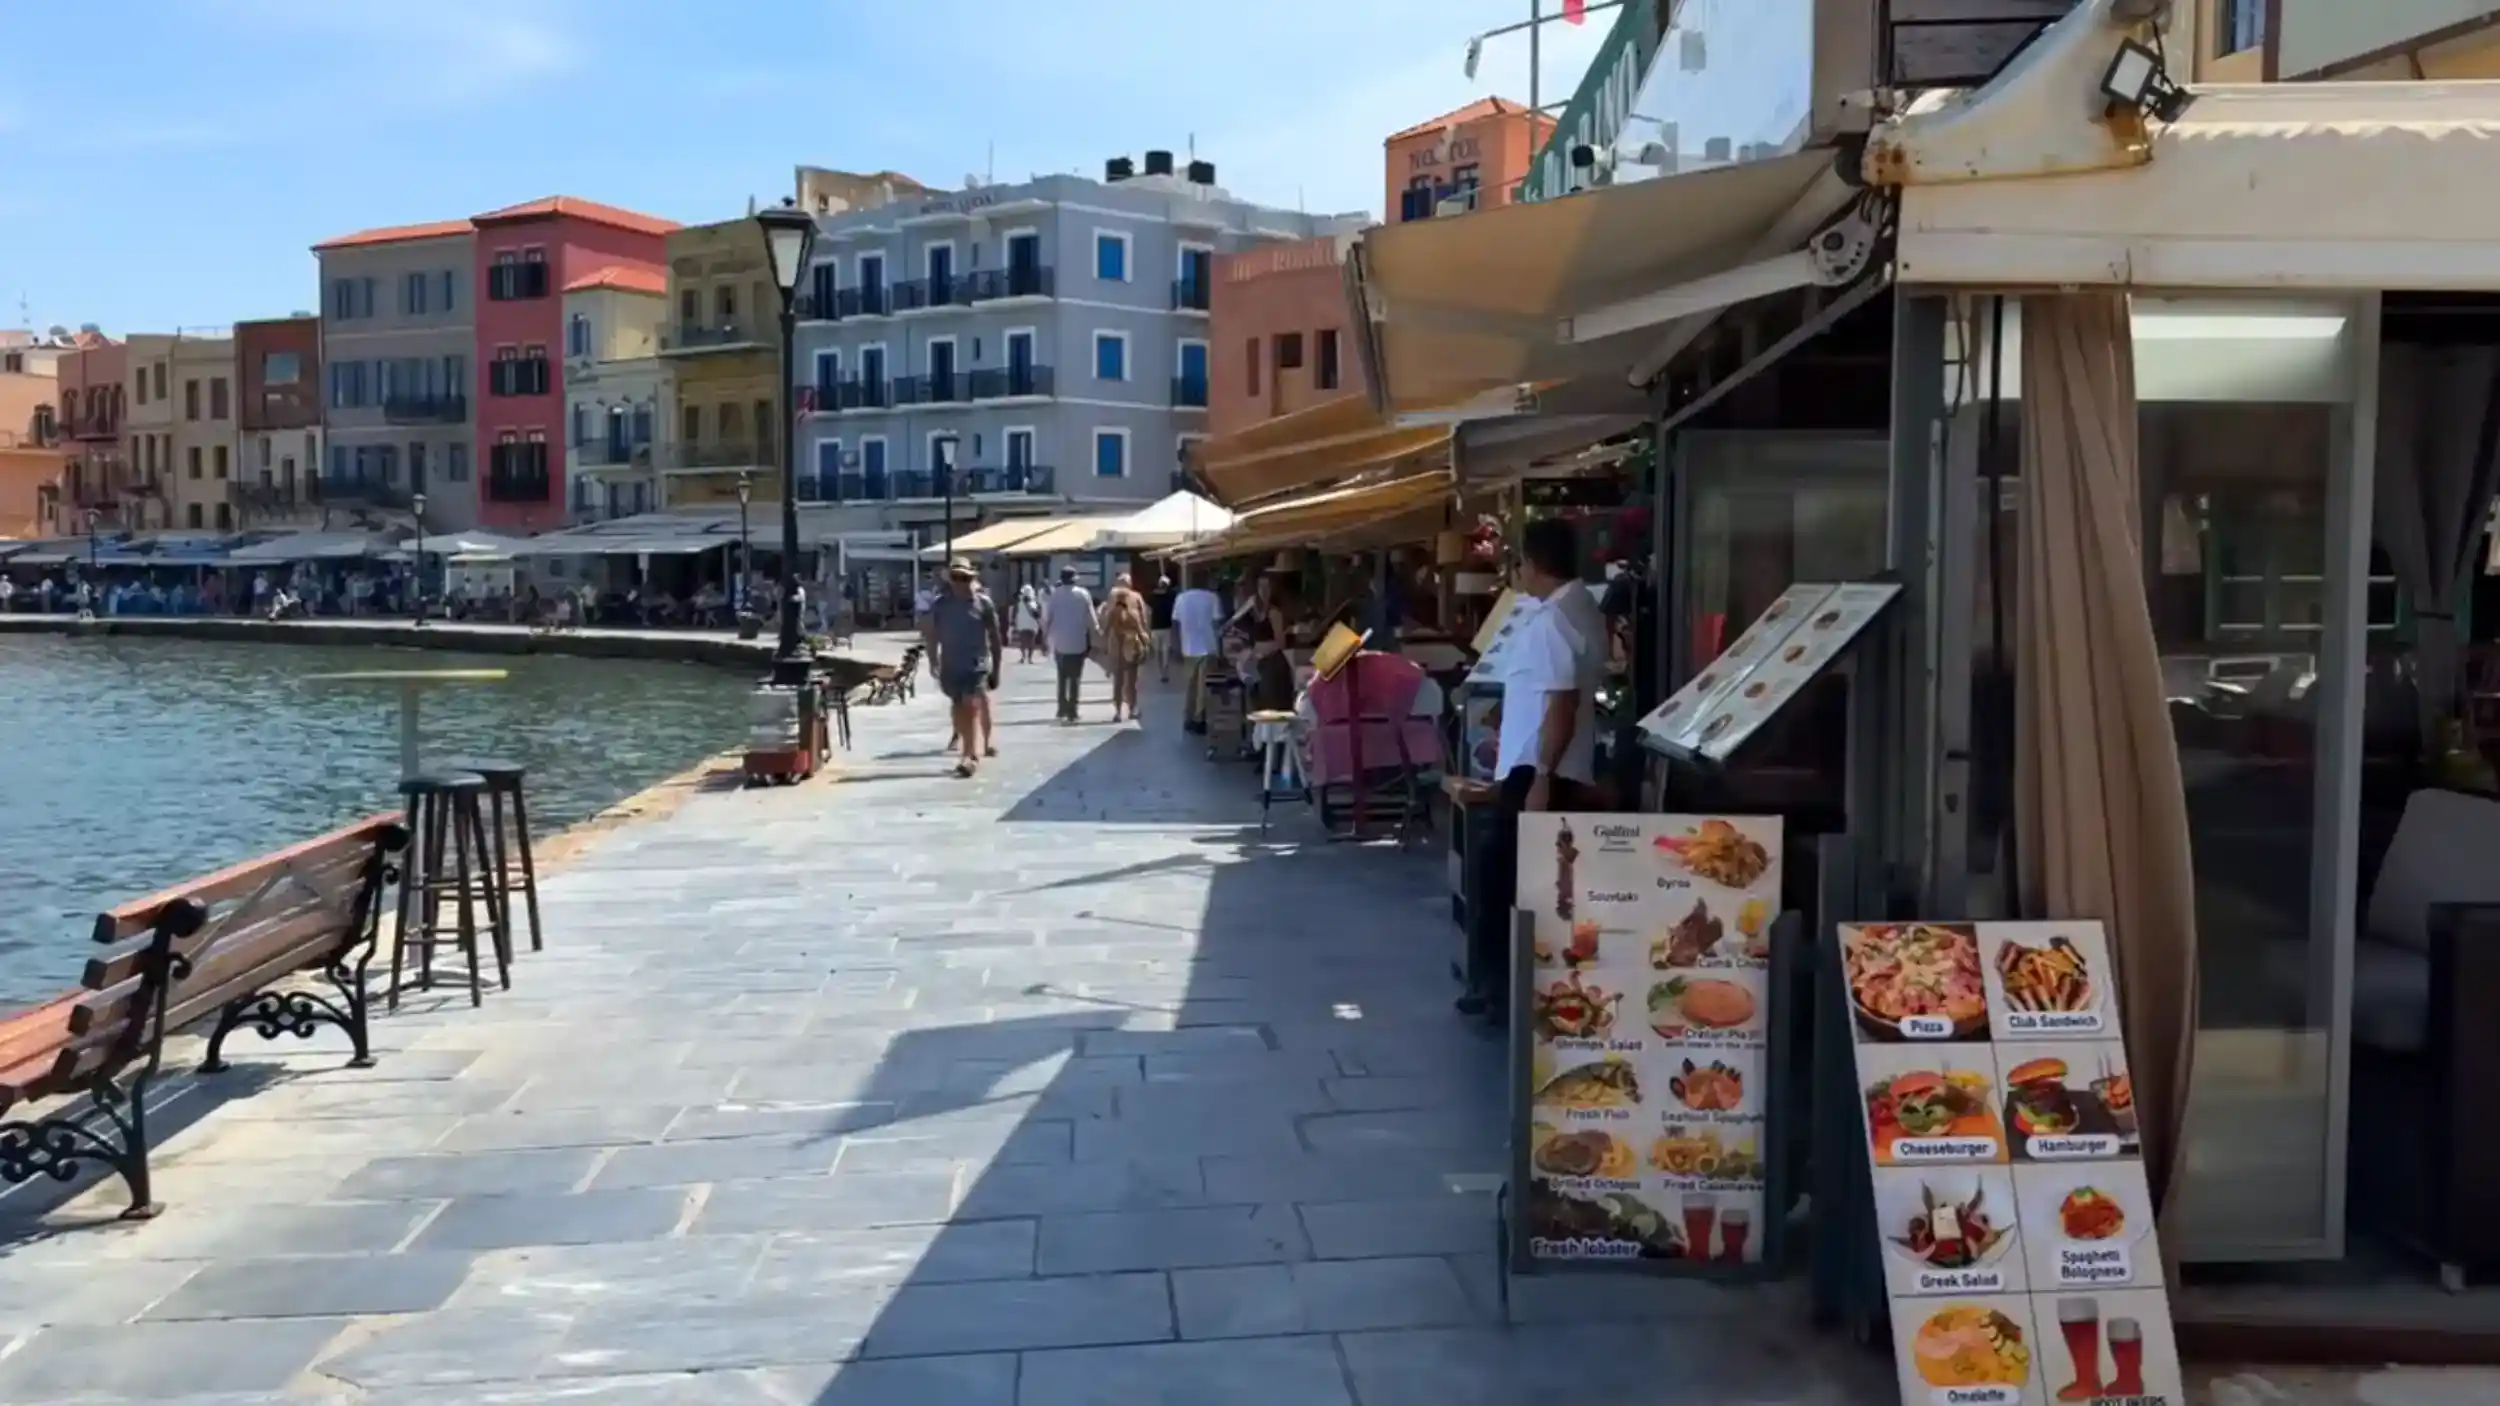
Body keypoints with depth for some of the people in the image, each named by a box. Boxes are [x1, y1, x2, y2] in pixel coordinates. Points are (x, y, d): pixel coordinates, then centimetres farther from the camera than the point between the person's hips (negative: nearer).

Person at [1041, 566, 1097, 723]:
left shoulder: (1055, 594, -1)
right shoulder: (1083, 594, -4)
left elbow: (1047, 618, -3)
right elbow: (1090, 618, -4)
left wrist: (1045, 637, 7)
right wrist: (1091, 640, 4)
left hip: (1059, 642, 2)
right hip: (1078, 642, -1)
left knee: (1062, 677, 16)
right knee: (1075, 678, 4)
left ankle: (1063, 709, 12)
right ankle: (1071, 711, 0)